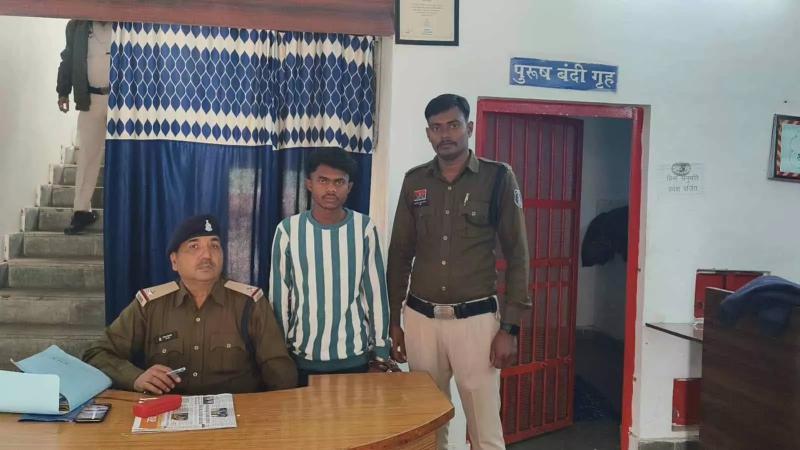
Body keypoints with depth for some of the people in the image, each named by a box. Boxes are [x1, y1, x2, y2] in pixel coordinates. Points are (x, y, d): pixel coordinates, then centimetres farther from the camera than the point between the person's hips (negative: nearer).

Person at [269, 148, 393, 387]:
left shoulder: (364, 229, -6)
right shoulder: (288, 230, -6)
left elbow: (376, 292, 0)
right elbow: (279, 296, 1)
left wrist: (380, 353, 2)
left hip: (354, 356, 0)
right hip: (302, 356, 0)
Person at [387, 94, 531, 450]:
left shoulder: (498, 178, -3)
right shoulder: (414, 181, 6)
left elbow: (516, 255, -3)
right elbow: (400, 254, 10)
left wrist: (509, 327, -8)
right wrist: (393, 320, 8)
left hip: (476, 319, -3)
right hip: (420, 319, 3)